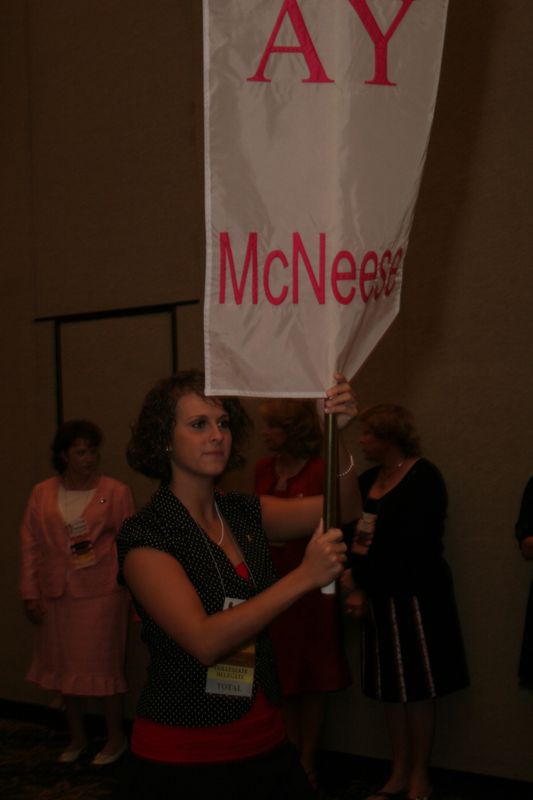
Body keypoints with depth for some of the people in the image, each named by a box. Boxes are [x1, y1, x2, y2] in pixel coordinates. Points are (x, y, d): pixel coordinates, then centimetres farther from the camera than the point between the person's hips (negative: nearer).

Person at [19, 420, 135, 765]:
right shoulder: (42, 494, 3)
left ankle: (116, 737, 21)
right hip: (56, 594, 4)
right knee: (65, 665, 13)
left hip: (102, 593, -4)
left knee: (104, 664, 4)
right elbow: (31, 545, 5)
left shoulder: (116, 492, -5)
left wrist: (133, 593, -6)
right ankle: (77, 737, 30)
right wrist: (30, 593, 2)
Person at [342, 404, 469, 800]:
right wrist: (359, 588, -6)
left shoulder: (423, 477, -12)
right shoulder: (369, 479, 10)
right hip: (381, 597, 7)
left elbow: (415, 545, -17)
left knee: (417, 687, 2)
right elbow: (360, 535, 10)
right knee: (390, 687, 12)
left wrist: (364, 588, -14)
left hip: (415, 596, -7)